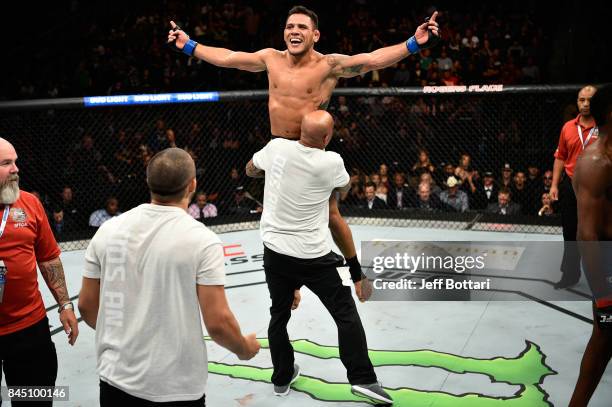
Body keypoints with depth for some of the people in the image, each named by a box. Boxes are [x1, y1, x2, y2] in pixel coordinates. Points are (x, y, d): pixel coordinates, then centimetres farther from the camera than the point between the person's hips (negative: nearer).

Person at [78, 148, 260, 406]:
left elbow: (86, 306, 4)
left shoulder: (109, 229, -4)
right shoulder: (201, 239, -15)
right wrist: (244, 349, 4)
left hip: (115, 380, 3)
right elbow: (217, 323, -16)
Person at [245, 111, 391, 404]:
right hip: (314, 257, -3)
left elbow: (250, 170, 16)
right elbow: (344, 186, 11)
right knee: (346, 314, 8)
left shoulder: (276, 148, -6)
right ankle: (362, 378, 5)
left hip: (275, 252, 4)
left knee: (279, 316, 18)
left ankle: (282, 379, 30)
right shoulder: (331, 162, -13)